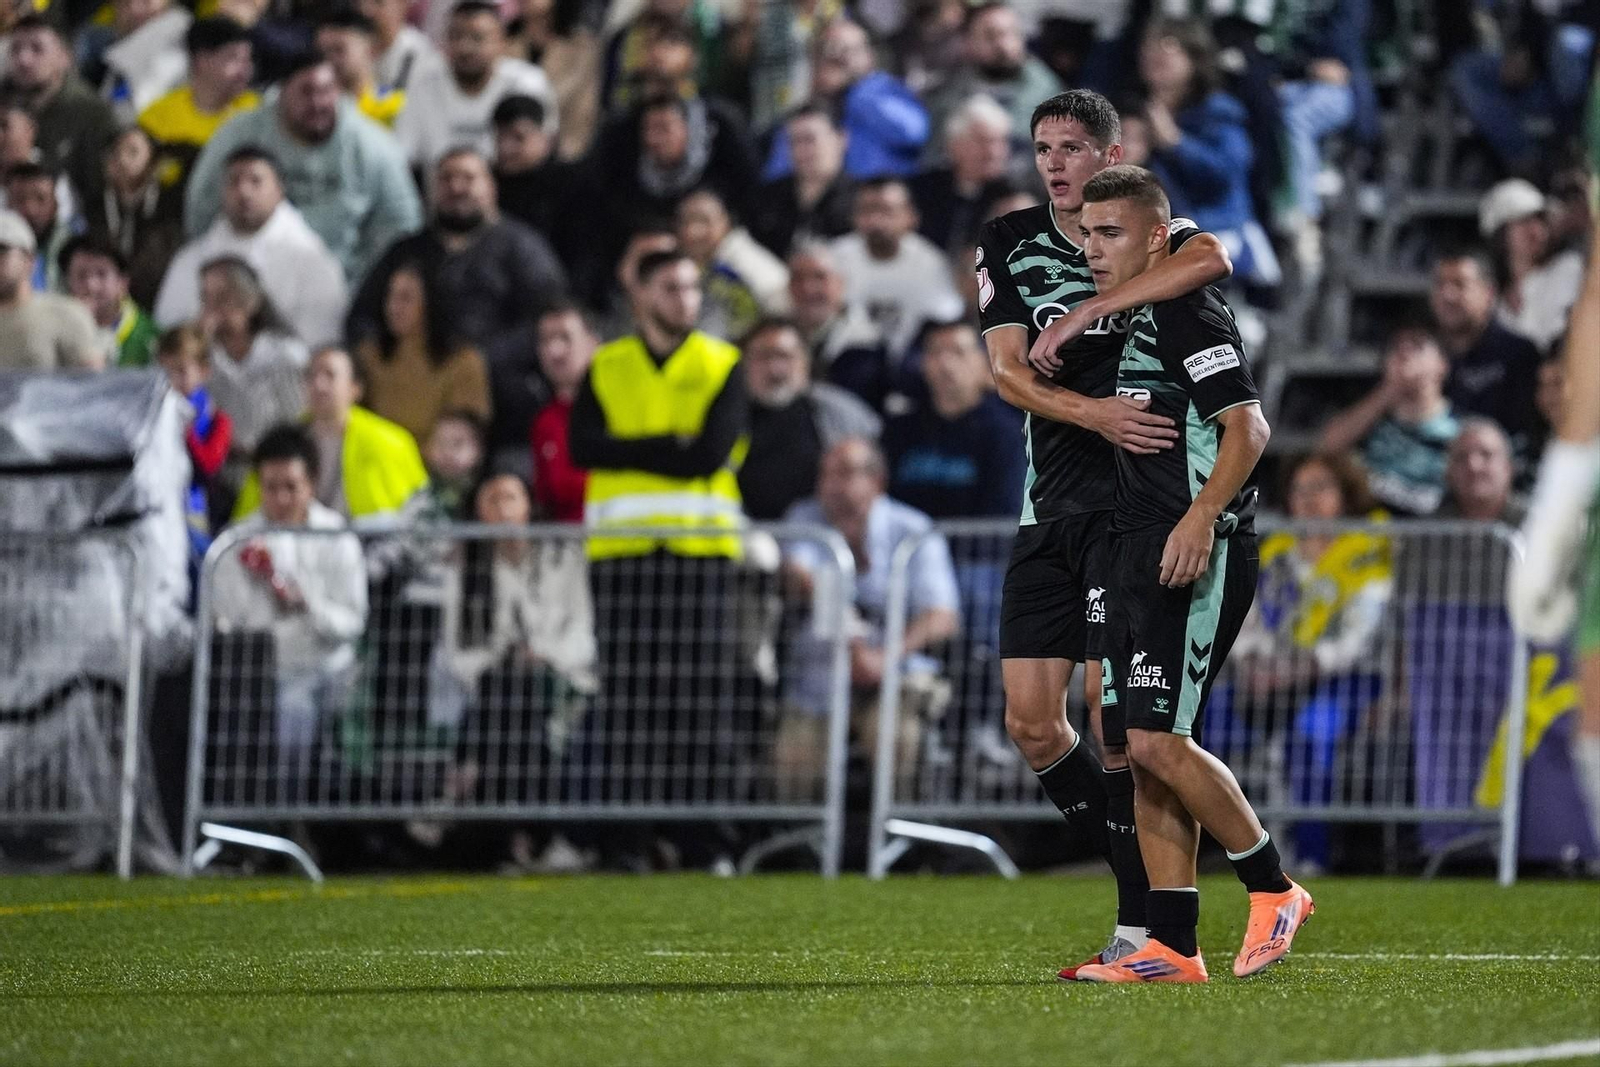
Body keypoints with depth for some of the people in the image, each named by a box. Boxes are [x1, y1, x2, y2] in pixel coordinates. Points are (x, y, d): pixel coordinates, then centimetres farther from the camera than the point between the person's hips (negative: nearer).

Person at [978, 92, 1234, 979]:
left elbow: (1211, 259, -28)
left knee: (1115, 716, -13)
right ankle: (1141, 878, 16)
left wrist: (1082, 315, -28)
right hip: (1051, 507, 6)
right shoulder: (1009, 243, 10)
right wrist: (1094, 413, -20)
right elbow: (1007, 371, -1)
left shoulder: (1155, 234, -3)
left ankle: (1144, 928, -6)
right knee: (1030, 723, 1)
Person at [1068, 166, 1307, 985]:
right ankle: (1170, 948, 5)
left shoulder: (1189, 312, -10)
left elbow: (1247, 427, -18)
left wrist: (1200, 518, -27)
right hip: (1139, 551, 10)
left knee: (1157, 739, -15)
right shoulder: (1136, 324, 19)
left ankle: (1273, 891, -1)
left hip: (1194, 556, -10)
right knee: (1145, 748, 5)